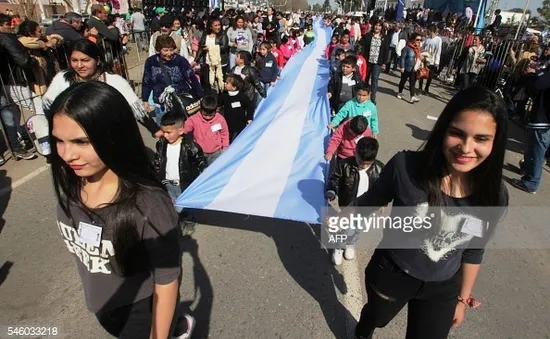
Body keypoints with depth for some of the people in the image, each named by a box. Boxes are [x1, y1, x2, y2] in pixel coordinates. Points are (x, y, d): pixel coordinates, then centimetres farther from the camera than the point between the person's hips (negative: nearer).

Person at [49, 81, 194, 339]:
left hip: (144, 311, -7)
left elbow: (167, 281, -23)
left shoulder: (149, 205, -35)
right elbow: (78, 246, 3)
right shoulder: (68, 187, -16)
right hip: (102, 306, 7)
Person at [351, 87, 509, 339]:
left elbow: (474, 251, -2)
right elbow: (369, 202, -11)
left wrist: (463, 298, 8)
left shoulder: (494, 196, -19)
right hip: (391, 274, 0)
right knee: (376, 317, 29)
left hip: (442, 290, 1)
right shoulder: (405, 167, -30)